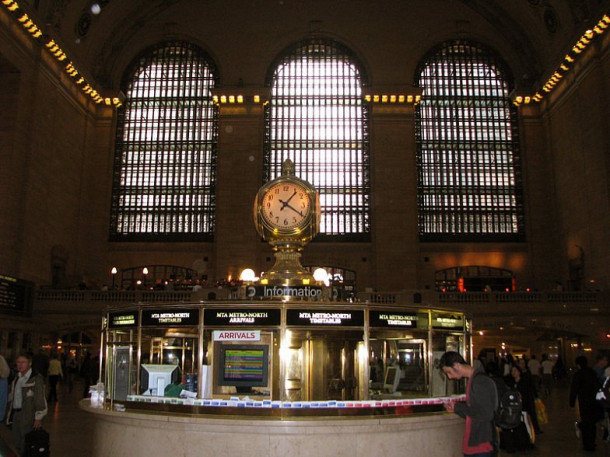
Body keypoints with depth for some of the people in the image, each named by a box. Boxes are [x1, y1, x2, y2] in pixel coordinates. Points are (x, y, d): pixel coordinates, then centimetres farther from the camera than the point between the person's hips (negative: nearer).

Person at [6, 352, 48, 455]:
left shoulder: (36, 378, -15)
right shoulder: (17, 377, 11)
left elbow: (40, 399, -17)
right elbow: (12, 396, 18)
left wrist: (38, 418, -18)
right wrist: (10, 412, 13)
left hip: (28, 415, -8)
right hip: (15, 414, 8)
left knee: (26, 445, -2)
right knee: (17, 444, 16)